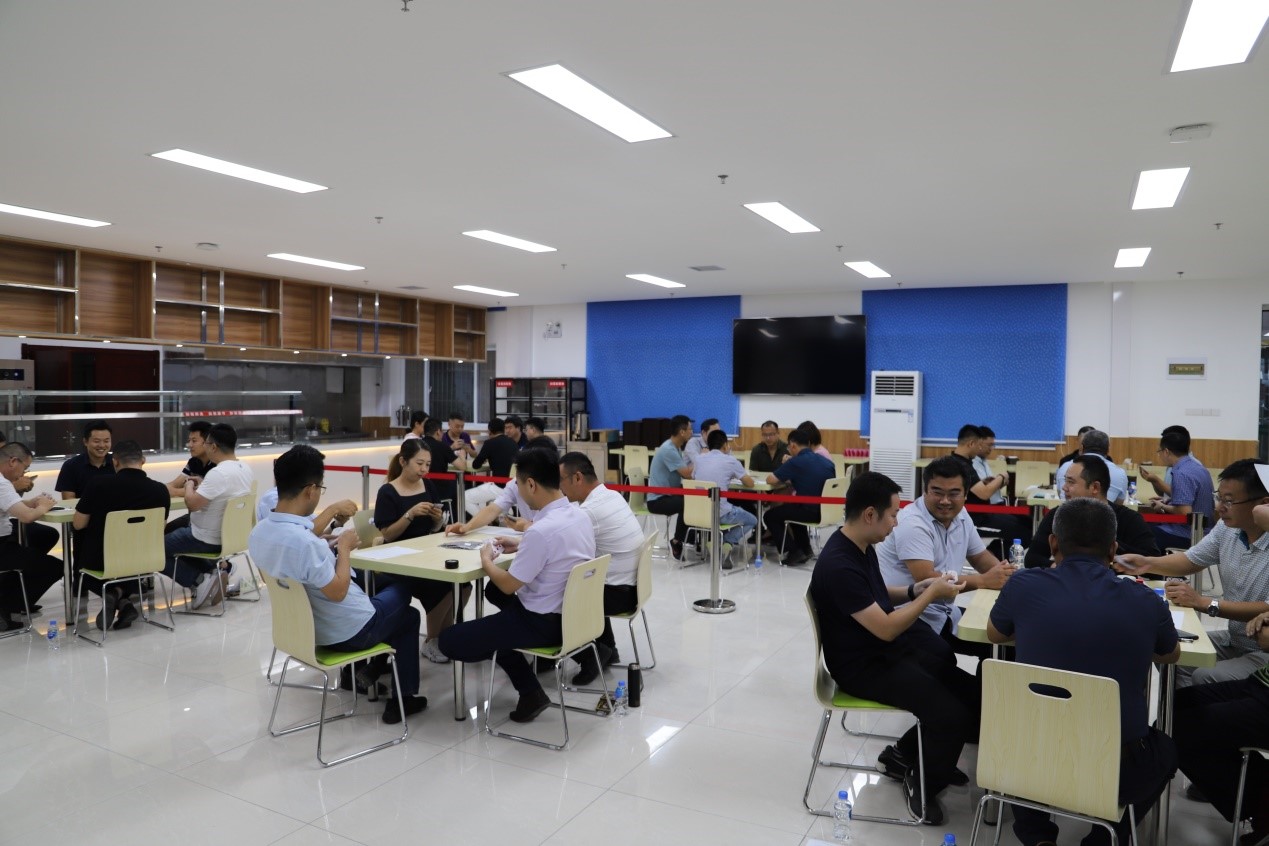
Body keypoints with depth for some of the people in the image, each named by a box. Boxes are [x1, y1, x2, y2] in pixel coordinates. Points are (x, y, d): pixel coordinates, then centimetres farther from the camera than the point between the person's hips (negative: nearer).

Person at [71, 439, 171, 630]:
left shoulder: (99, 484, -16)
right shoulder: (160, 490, -11)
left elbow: (78, 524, -6)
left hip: (101, 560, -1)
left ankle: (114, 593, 6)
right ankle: (122, 597, 13)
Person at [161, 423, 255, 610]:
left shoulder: (218, 473, -27)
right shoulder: (245, 469, 1)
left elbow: (192, 504, -26)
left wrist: (189, 486, -7)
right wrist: (201, 486, 16)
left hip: (208, 539, -9)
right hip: (231, 534, 9)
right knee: (174, 537, 30)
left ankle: (200, 580, -4)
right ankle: (213, 573, 13)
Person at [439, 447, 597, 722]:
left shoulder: (541, 530, -29)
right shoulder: (580, 516, -2)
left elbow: (509, 585, -17)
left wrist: (486, 560, 1)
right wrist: (522, 545, 19)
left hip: (544, 622, -9)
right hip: (572, 612, 9)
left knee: (449, 640, -2)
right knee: (493, 590, 32)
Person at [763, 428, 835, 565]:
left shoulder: (795, 462, -11)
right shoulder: (827, 462, 9)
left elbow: (770, 480, -8)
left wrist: (785, 481, 13)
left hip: (810, 512, -7)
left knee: (770, 515, 15)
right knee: (792, 508, 35)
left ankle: (793, 552, 9)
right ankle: (805, 549, 32)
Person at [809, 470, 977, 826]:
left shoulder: (861, 545, 3)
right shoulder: (838, 566, -28)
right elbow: (886, 629, -25)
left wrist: (915, 590, 2)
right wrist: (931, 595, -15)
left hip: (889, 649, 10)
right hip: (864, 665, -10)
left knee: (973, 692, 4)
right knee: (954, 715, -20)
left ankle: (905, 754, 22)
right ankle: (922, 784, 9)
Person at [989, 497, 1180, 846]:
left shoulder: (1023, 586, -9)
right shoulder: (1145, 601, -5)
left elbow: (994, 635, 13)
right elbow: (1171, 655, 19)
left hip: (1033, 762, 0)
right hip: (1119, 770, 1)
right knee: (1164, 749, 34)